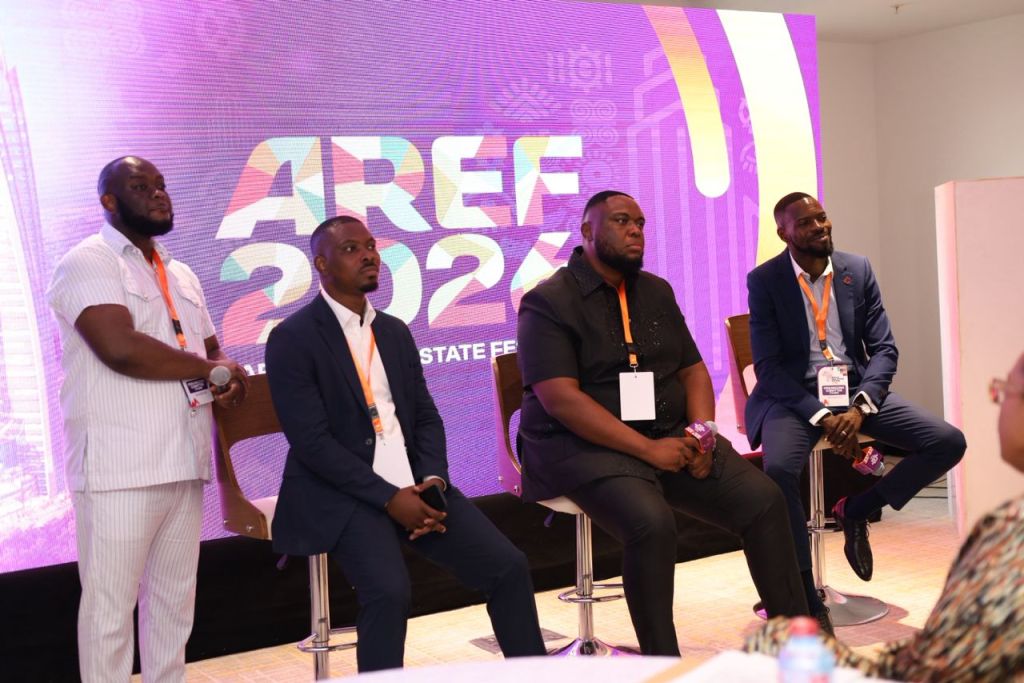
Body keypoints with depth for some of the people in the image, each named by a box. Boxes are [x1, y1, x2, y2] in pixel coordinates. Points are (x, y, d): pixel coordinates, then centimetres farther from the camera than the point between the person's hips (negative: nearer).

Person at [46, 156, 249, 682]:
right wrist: (211, 369, -9)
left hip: (182, 463, 8)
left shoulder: (180, 275, 19)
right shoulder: (87, 263, -5)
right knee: (110, 607, 0)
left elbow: (213, 350, 23)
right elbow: (121, 349, -20)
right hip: (118, 468, -7)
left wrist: (229, 378, -2)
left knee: (174, 601, 13)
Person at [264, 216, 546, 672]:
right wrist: (389, 497, -19)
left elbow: (426, 418, 13)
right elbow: (312, 442, -14)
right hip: (342, 494, -6)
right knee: (389, 590, -31)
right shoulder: (292, 339, -7)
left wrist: (432, 481, -7)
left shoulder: (395, 331, 15)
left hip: (414, 485, 6)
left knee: (509, 567, -7)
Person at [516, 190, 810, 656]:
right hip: (583, 445, -6)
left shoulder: (656, 292, 14)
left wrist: (702, 434, -7)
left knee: (764, 500, -11)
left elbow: (693, 370, 15)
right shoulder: (548, 303, -7)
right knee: (651, 523, -34)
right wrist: (648, 449, -23)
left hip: (670, 437, 6)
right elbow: (560, 399, -18)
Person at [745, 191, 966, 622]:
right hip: (794, 397, -4)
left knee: (949, 442, -12)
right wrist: (821, 416, -20)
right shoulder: (764, 280, -5)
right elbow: (768, 366, -9)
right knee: (778, 469, -35)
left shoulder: (858, 270, 5)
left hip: (855, 391, 4)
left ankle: (856, 509, 6)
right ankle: (806, 594, -17)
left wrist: (859, 408, -15)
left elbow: (884, 349, 2)